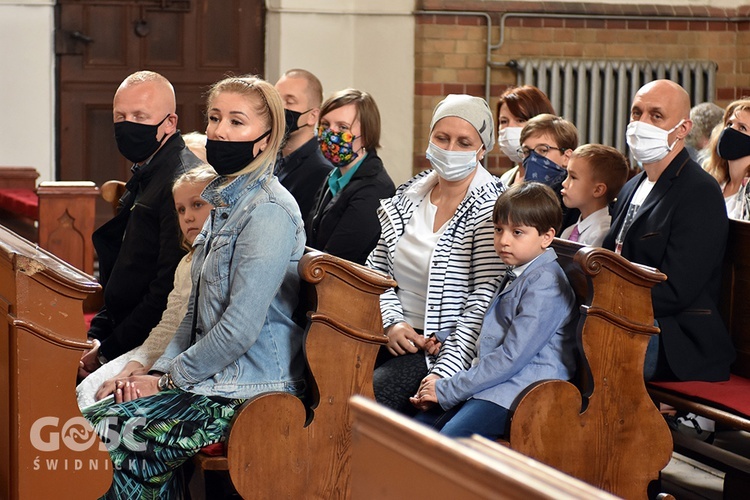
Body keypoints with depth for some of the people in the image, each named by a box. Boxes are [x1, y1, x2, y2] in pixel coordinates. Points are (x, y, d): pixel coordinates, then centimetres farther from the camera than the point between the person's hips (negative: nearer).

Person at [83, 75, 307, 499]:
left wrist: (168, 379, -12)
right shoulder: (227, 202, 16)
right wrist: (159, 371, 4)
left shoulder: (269, 212, -16)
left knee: (111, 437, -16)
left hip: (250, 390, -9)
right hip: (216, 377, 9)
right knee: (90, 420, -5)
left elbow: (240, 328, -22)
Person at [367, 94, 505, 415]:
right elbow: (377, 270, 15)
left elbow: (484, 303, -14)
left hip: (446, 349, -5)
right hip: (395, 338, 5)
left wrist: (444, 373, -21)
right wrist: (392, 323, -4)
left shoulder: (490, 211, -8)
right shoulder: (408, 197, 11)